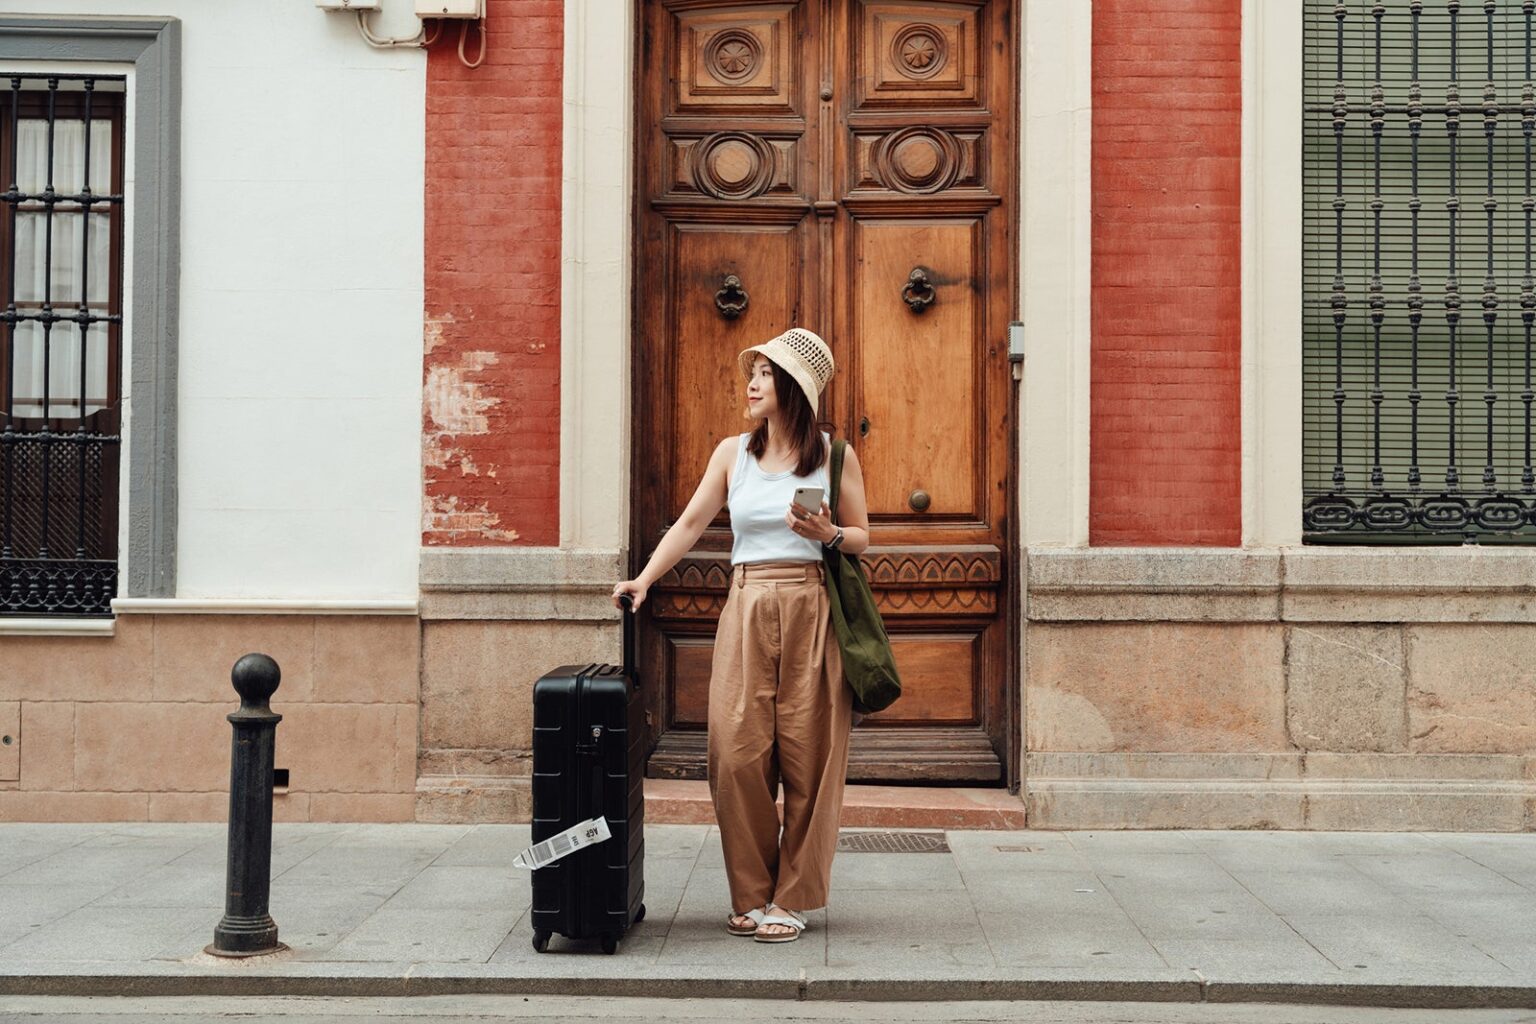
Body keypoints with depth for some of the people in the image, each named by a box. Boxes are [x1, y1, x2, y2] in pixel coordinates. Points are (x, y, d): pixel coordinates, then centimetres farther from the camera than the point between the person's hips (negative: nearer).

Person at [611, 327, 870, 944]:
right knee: (738, 752, -3)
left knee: (807, 753, -2)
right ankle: (751, 896, 10)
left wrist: (828, 535, -12)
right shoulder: (733, 453, 10)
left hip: (812, 610, -2)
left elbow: (862, 537, 8)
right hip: (747, 609, 2)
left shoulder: (833, 455, 4)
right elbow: (690, 525, 10)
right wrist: (644, 579, 0)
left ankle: (791, 898, 9)